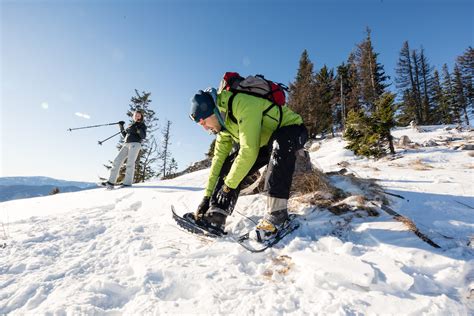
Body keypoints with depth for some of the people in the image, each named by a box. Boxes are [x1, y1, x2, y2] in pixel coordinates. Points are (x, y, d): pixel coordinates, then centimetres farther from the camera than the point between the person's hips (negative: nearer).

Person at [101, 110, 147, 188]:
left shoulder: (142, 125, 9)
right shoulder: (131, 125, 27)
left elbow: (143, 136, -5)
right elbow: (125, 135, 30)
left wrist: (139, 130, -20)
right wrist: (121, 127, 20)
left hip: (135, 144, -6)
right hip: (126, 144, 6)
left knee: (130, 162, -16)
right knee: (117, 160, -4)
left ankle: (127, 183, -17)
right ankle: (111, 182, -6)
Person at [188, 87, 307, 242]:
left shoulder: (243, 104, -31)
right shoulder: (223, 123, -3)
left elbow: (249, 151, -34)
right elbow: (218, 159, -1)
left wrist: (229, 185, -24)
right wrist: (207, 196, -2)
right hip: (265, 141, 7)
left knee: (278, 143, -40)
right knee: (230, 163, -7)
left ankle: (276, 212, -33)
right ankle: (216, 216, -8)